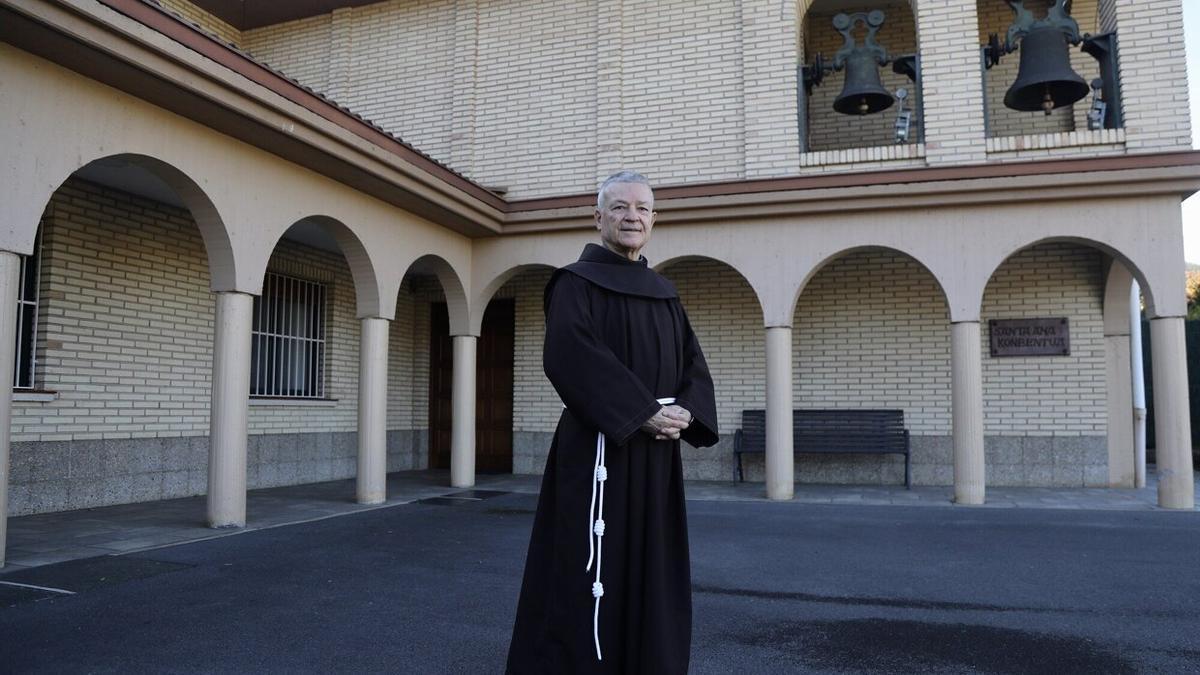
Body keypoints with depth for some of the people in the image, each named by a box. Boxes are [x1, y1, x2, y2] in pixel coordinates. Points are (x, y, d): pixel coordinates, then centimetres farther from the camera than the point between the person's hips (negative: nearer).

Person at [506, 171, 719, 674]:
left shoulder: (663, 292, 15)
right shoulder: (576, 281, -4)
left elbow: (693, 364, 11)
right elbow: (571, 357, -18)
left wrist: (685, 413, -10)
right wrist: (645, 412, -20)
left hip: (657, 454, 7)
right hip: (600, 448, -6)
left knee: (651, 572, 12)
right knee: (594, 574, -2)